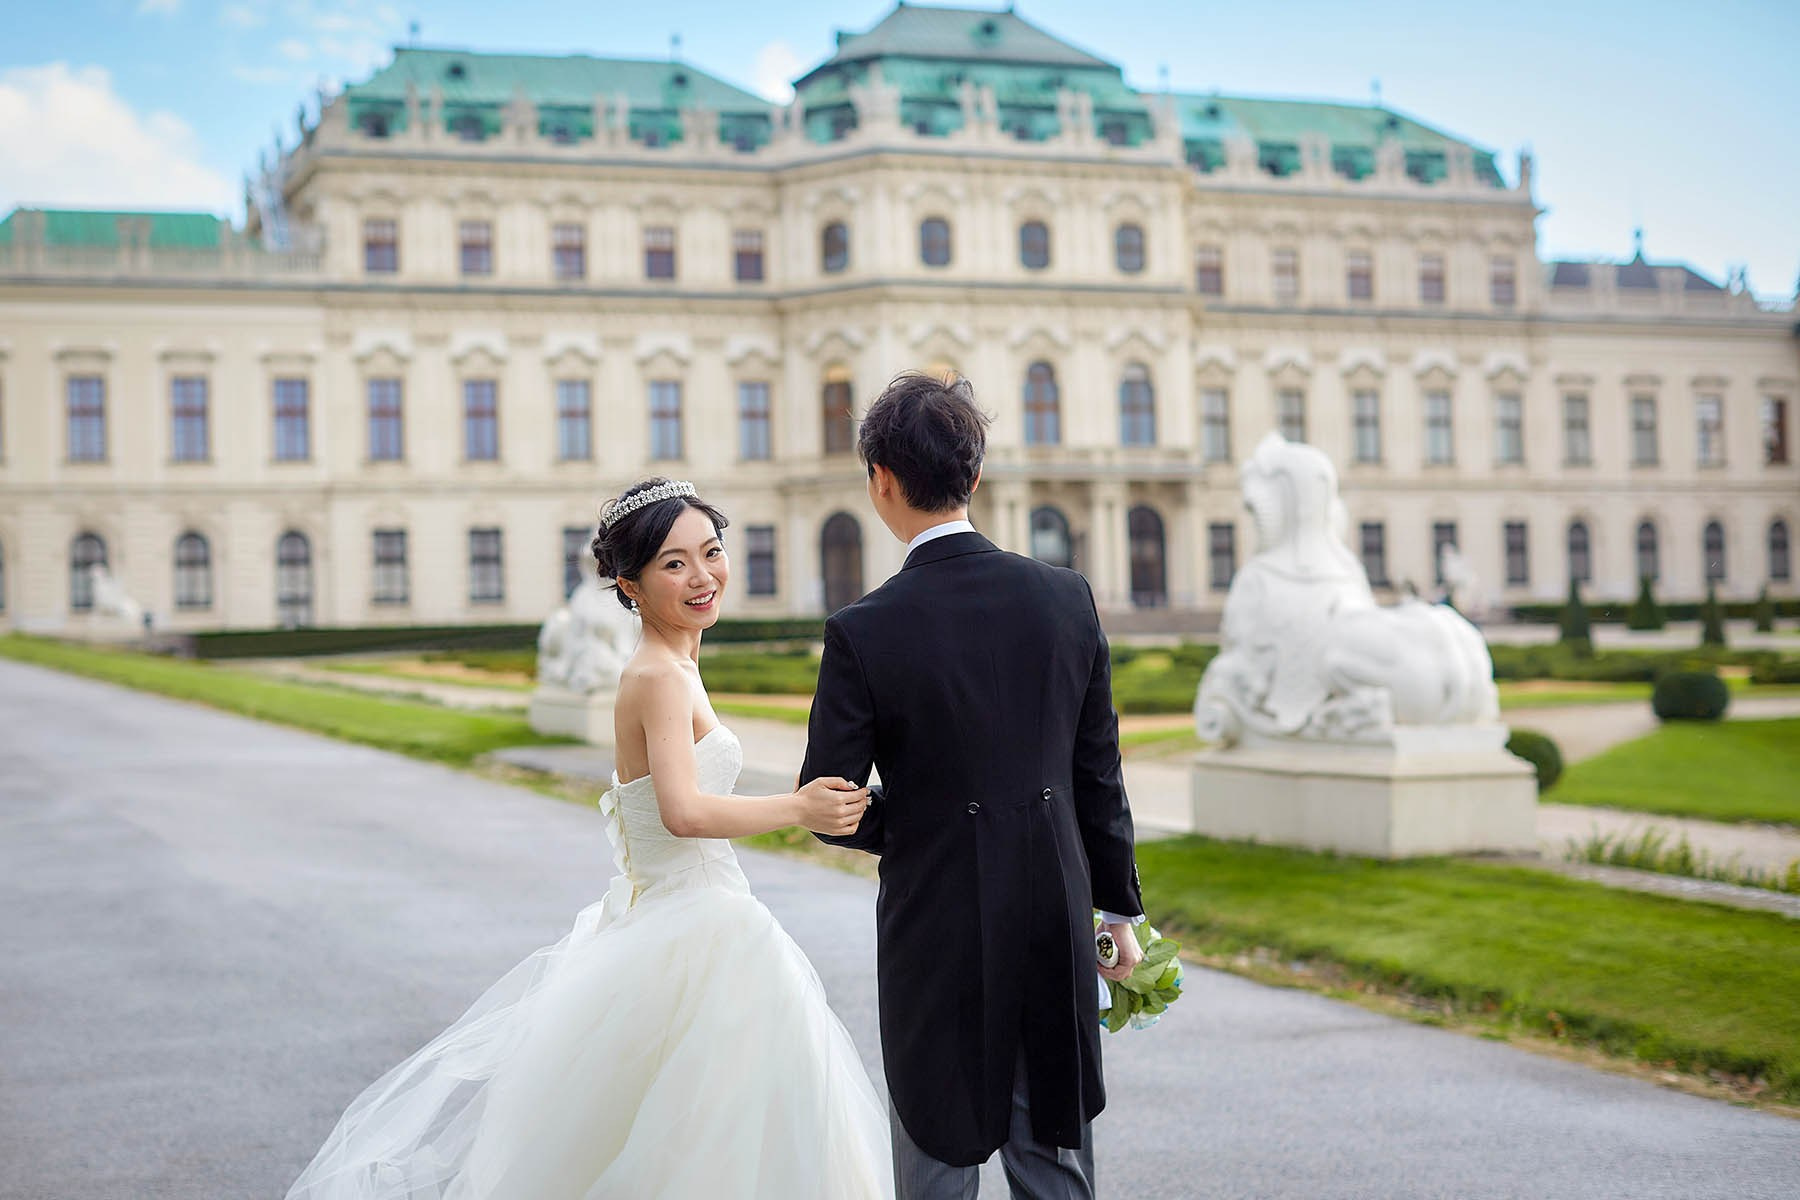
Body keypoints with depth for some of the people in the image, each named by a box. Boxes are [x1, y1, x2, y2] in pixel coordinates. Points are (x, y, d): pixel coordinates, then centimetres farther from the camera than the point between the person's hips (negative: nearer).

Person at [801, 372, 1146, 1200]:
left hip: (937, 927, -3)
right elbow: (1100, 774, 3)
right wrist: (1119, 907, 13)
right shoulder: (1066, 597, -3)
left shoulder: (863, 632, -14)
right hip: (1057, 922, 4)